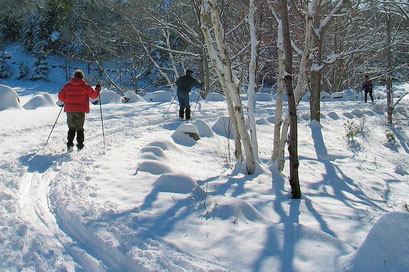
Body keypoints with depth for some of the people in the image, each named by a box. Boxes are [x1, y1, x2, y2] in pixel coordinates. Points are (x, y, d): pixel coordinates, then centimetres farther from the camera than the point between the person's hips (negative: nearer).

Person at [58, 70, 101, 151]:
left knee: (71, 128, 15)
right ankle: (80, 146, 3)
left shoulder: (67, 86, 4)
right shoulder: (85, 86, -3)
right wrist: (98, 89, 18)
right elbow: (94, 95, -1)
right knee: (80, 129, 8)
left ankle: (70, 144, 6)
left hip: (69, 110, 2)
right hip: (80, 111, -2)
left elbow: (61, 97, 5)